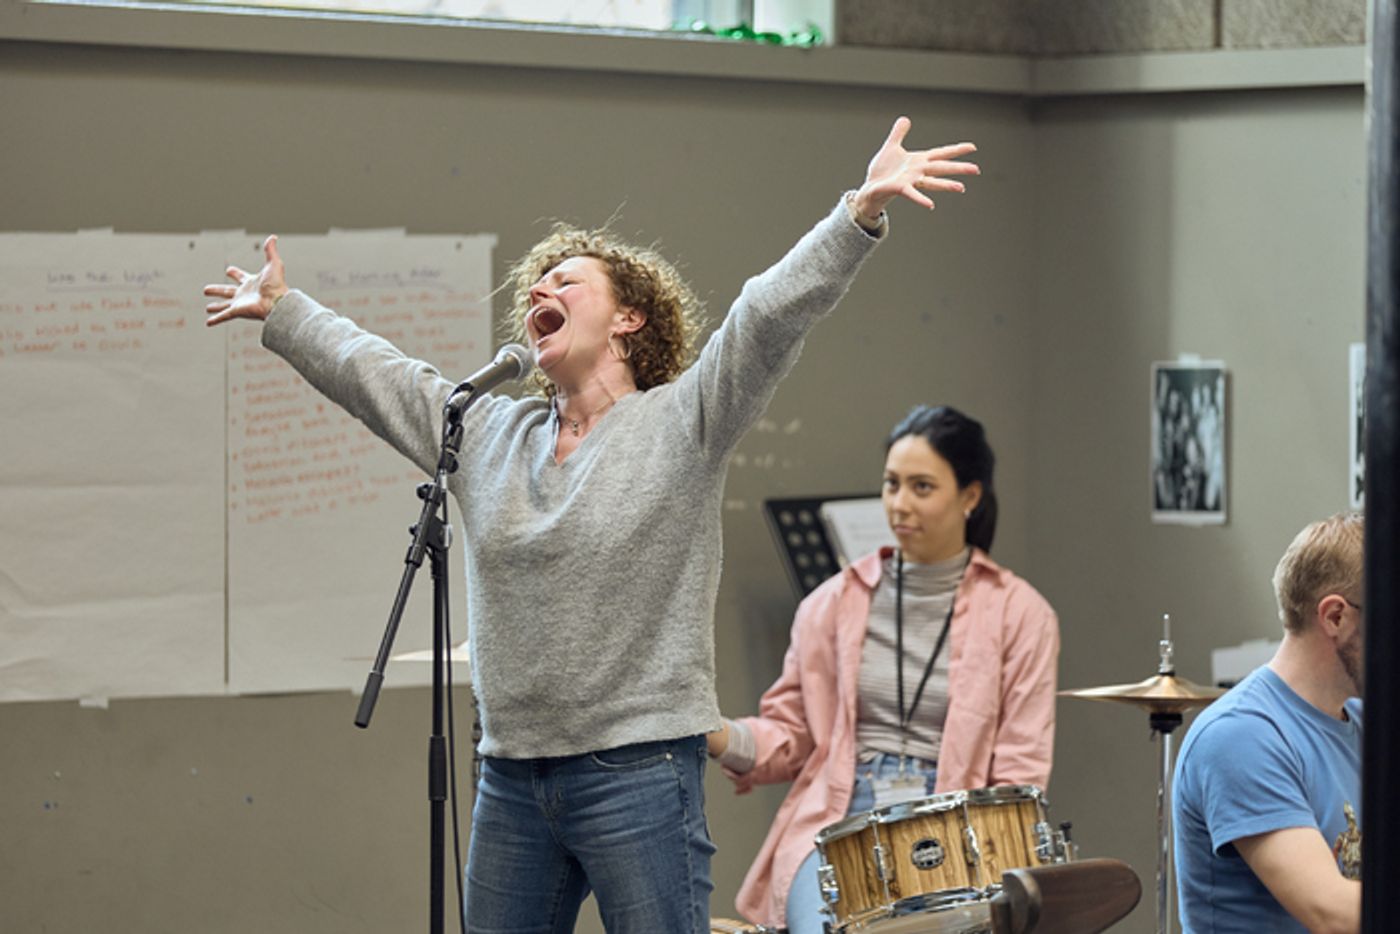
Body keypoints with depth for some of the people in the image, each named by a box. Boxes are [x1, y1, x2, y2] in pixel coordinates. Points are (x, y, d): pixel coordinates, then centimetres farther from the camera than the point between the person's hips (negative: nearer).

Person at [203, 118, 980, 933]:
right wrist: (279, 310, 36)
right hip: (511, 779, 6)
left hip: (640, 771, -6)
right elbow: (370, 369, 27)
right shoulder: (487, 433, 14)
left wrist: (862, 211, -27)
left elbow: (771, 314, -15)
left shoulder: (679, 424, -3)